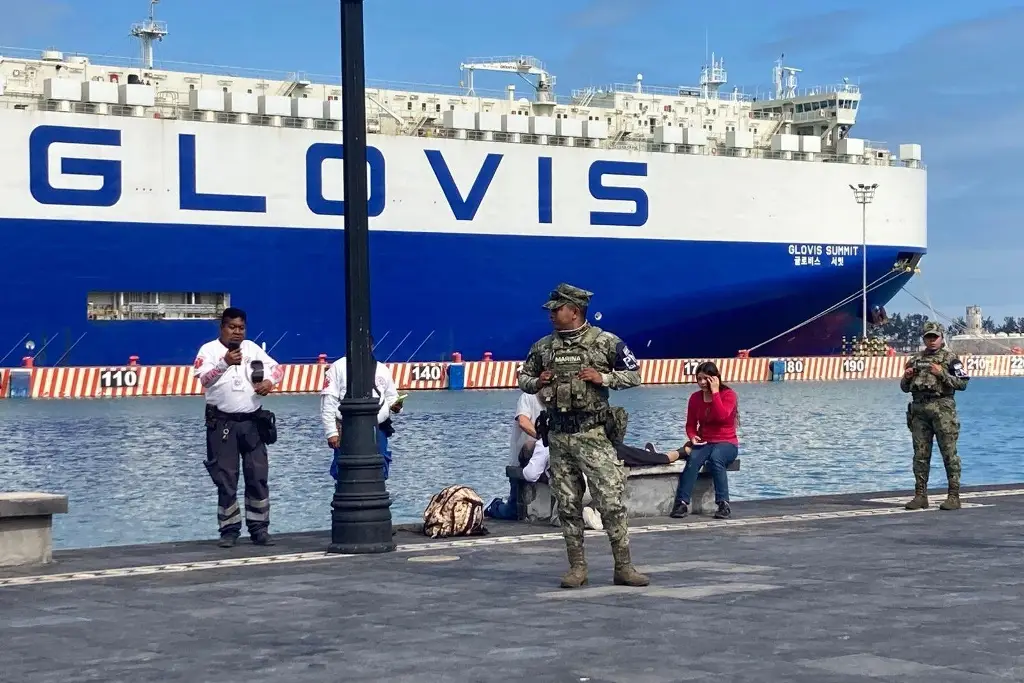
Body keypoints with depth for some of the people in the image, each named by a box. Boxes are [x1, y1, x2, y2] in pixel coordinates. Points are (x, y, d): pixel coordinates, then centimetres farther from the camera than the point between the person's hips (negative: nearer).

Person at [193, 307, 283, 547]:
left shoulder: (253, 348, 10)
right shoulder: (209, 350, -3)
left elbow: (277, 368, 10)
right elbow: (204, 379, -18)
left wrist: (269, 381, -11)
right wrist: (225, 363, -33)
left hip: (253, 422, 3)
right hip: (222, 423, -3)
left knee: (258, 476, 3)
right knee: (225, 478, 0)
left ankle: (259, 528, 10)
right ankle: (229, 530, 8)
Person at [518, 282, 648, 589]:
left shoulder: (606, 342, -2)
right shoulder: (543, 347, 9)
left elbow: (634, 375, 3)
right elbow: (523, 378, 20)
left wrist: (603, 378, -12)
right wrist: (537, 383, -2)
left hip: (593, 434, -4)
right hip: (558, 437, 4)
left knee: (611, 501, -6)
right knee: (568, 505, 7)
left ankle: (623, 566, 0)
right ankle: (577, 567, 15)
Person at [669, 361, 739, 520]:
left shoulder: (728, 394, -5)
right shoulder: (695, 398, 8)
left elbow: (722, 416, -23)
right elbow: (691, 425, 11)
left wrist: (715, 392, -19)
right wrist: (693, 437, -11)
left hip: (726, 443, -3)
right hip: (704, 442, 3)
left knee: (715, 458, -37)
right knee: (693, 459, -32)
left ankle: (723, 504, -36)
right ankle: (682, 503, -39)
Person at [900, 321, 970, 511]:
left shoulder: (950, 358, 2)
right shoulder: (915, 359, 17)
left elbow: (962, 383, -5)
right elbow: (905, 388, 23)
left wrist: (942, 374, -15)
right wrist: (907, 377, 1)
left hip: (942, 408, -5)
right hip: (919, 409, 5)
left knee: (949, 453, -6)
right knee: (920, 454, 4)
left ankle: (954, 496, -4)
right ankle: (920, 495, 9)